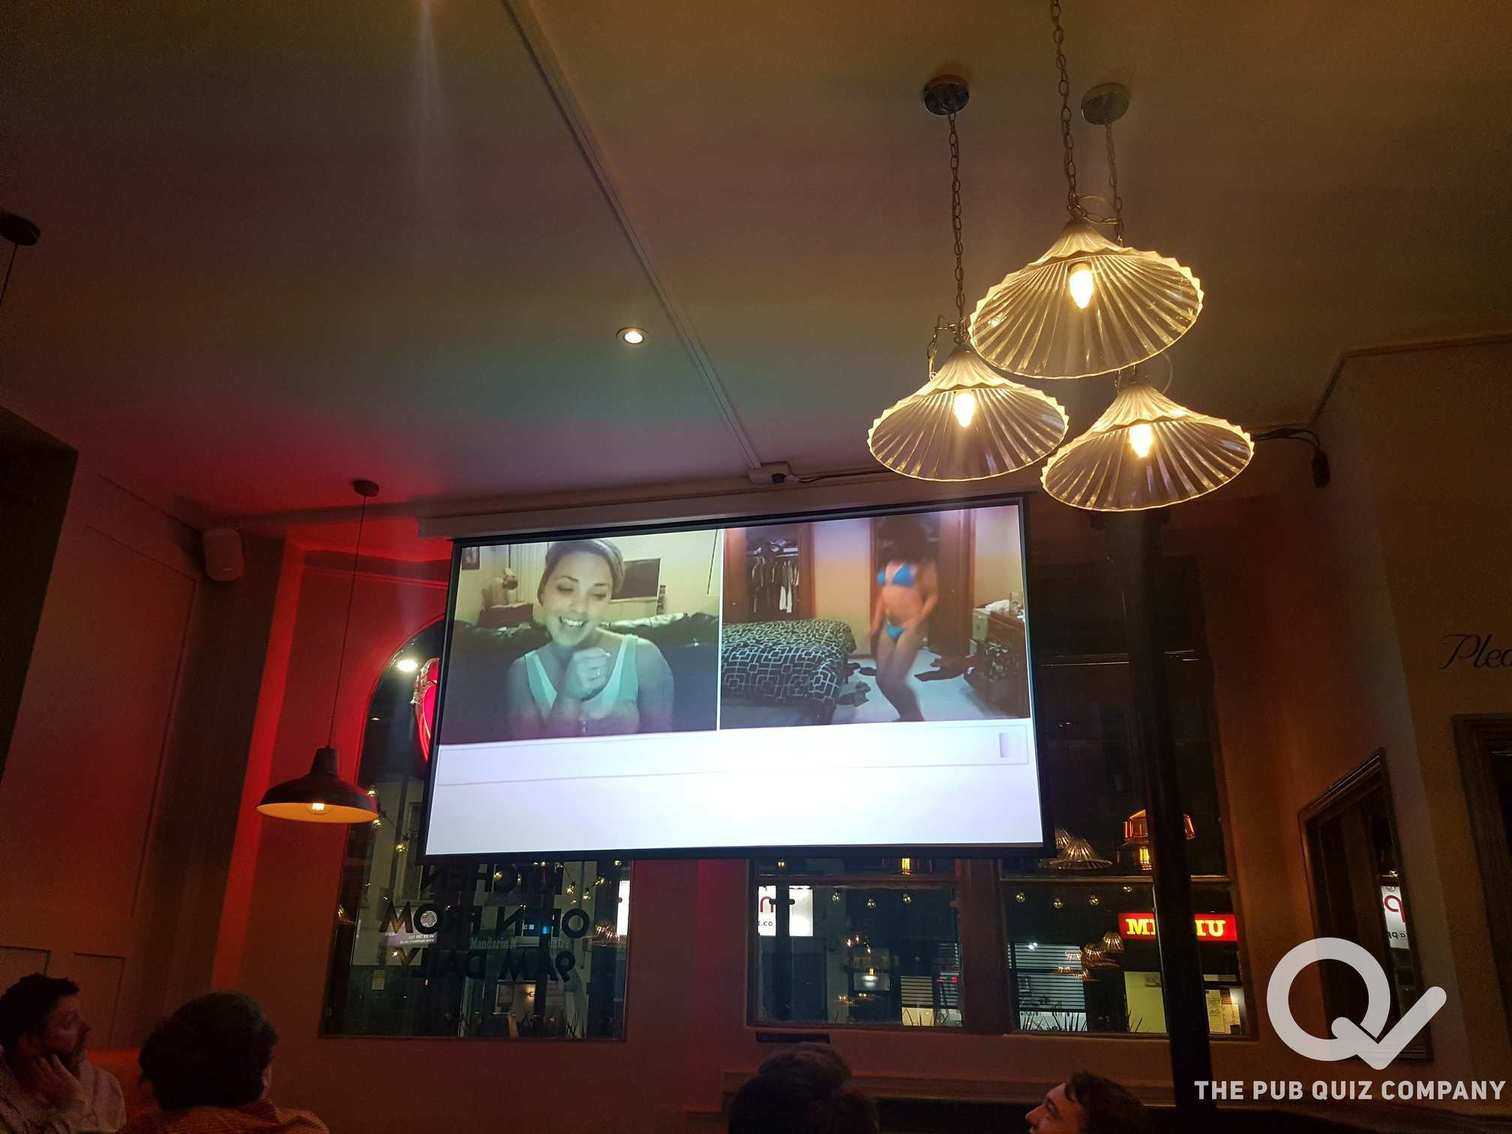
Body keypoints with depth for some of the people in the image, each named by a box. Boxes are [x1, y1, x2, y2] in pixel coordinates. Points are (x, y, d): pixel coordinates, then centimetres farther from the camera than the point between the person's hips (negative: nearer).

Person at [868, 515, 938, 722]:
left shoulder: (921, 563, -7)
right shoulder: (887, 564, 13)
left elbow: (933, 596, -8)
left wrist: (918, 621, -19)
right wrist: (875, 626, 15)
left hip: (910, 629, -7)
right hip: (888, 628, 8)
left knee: (894, 680, -10)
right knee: (882, 678, 8)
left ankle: (916, 719, 11)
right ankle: (907, 716, 27)